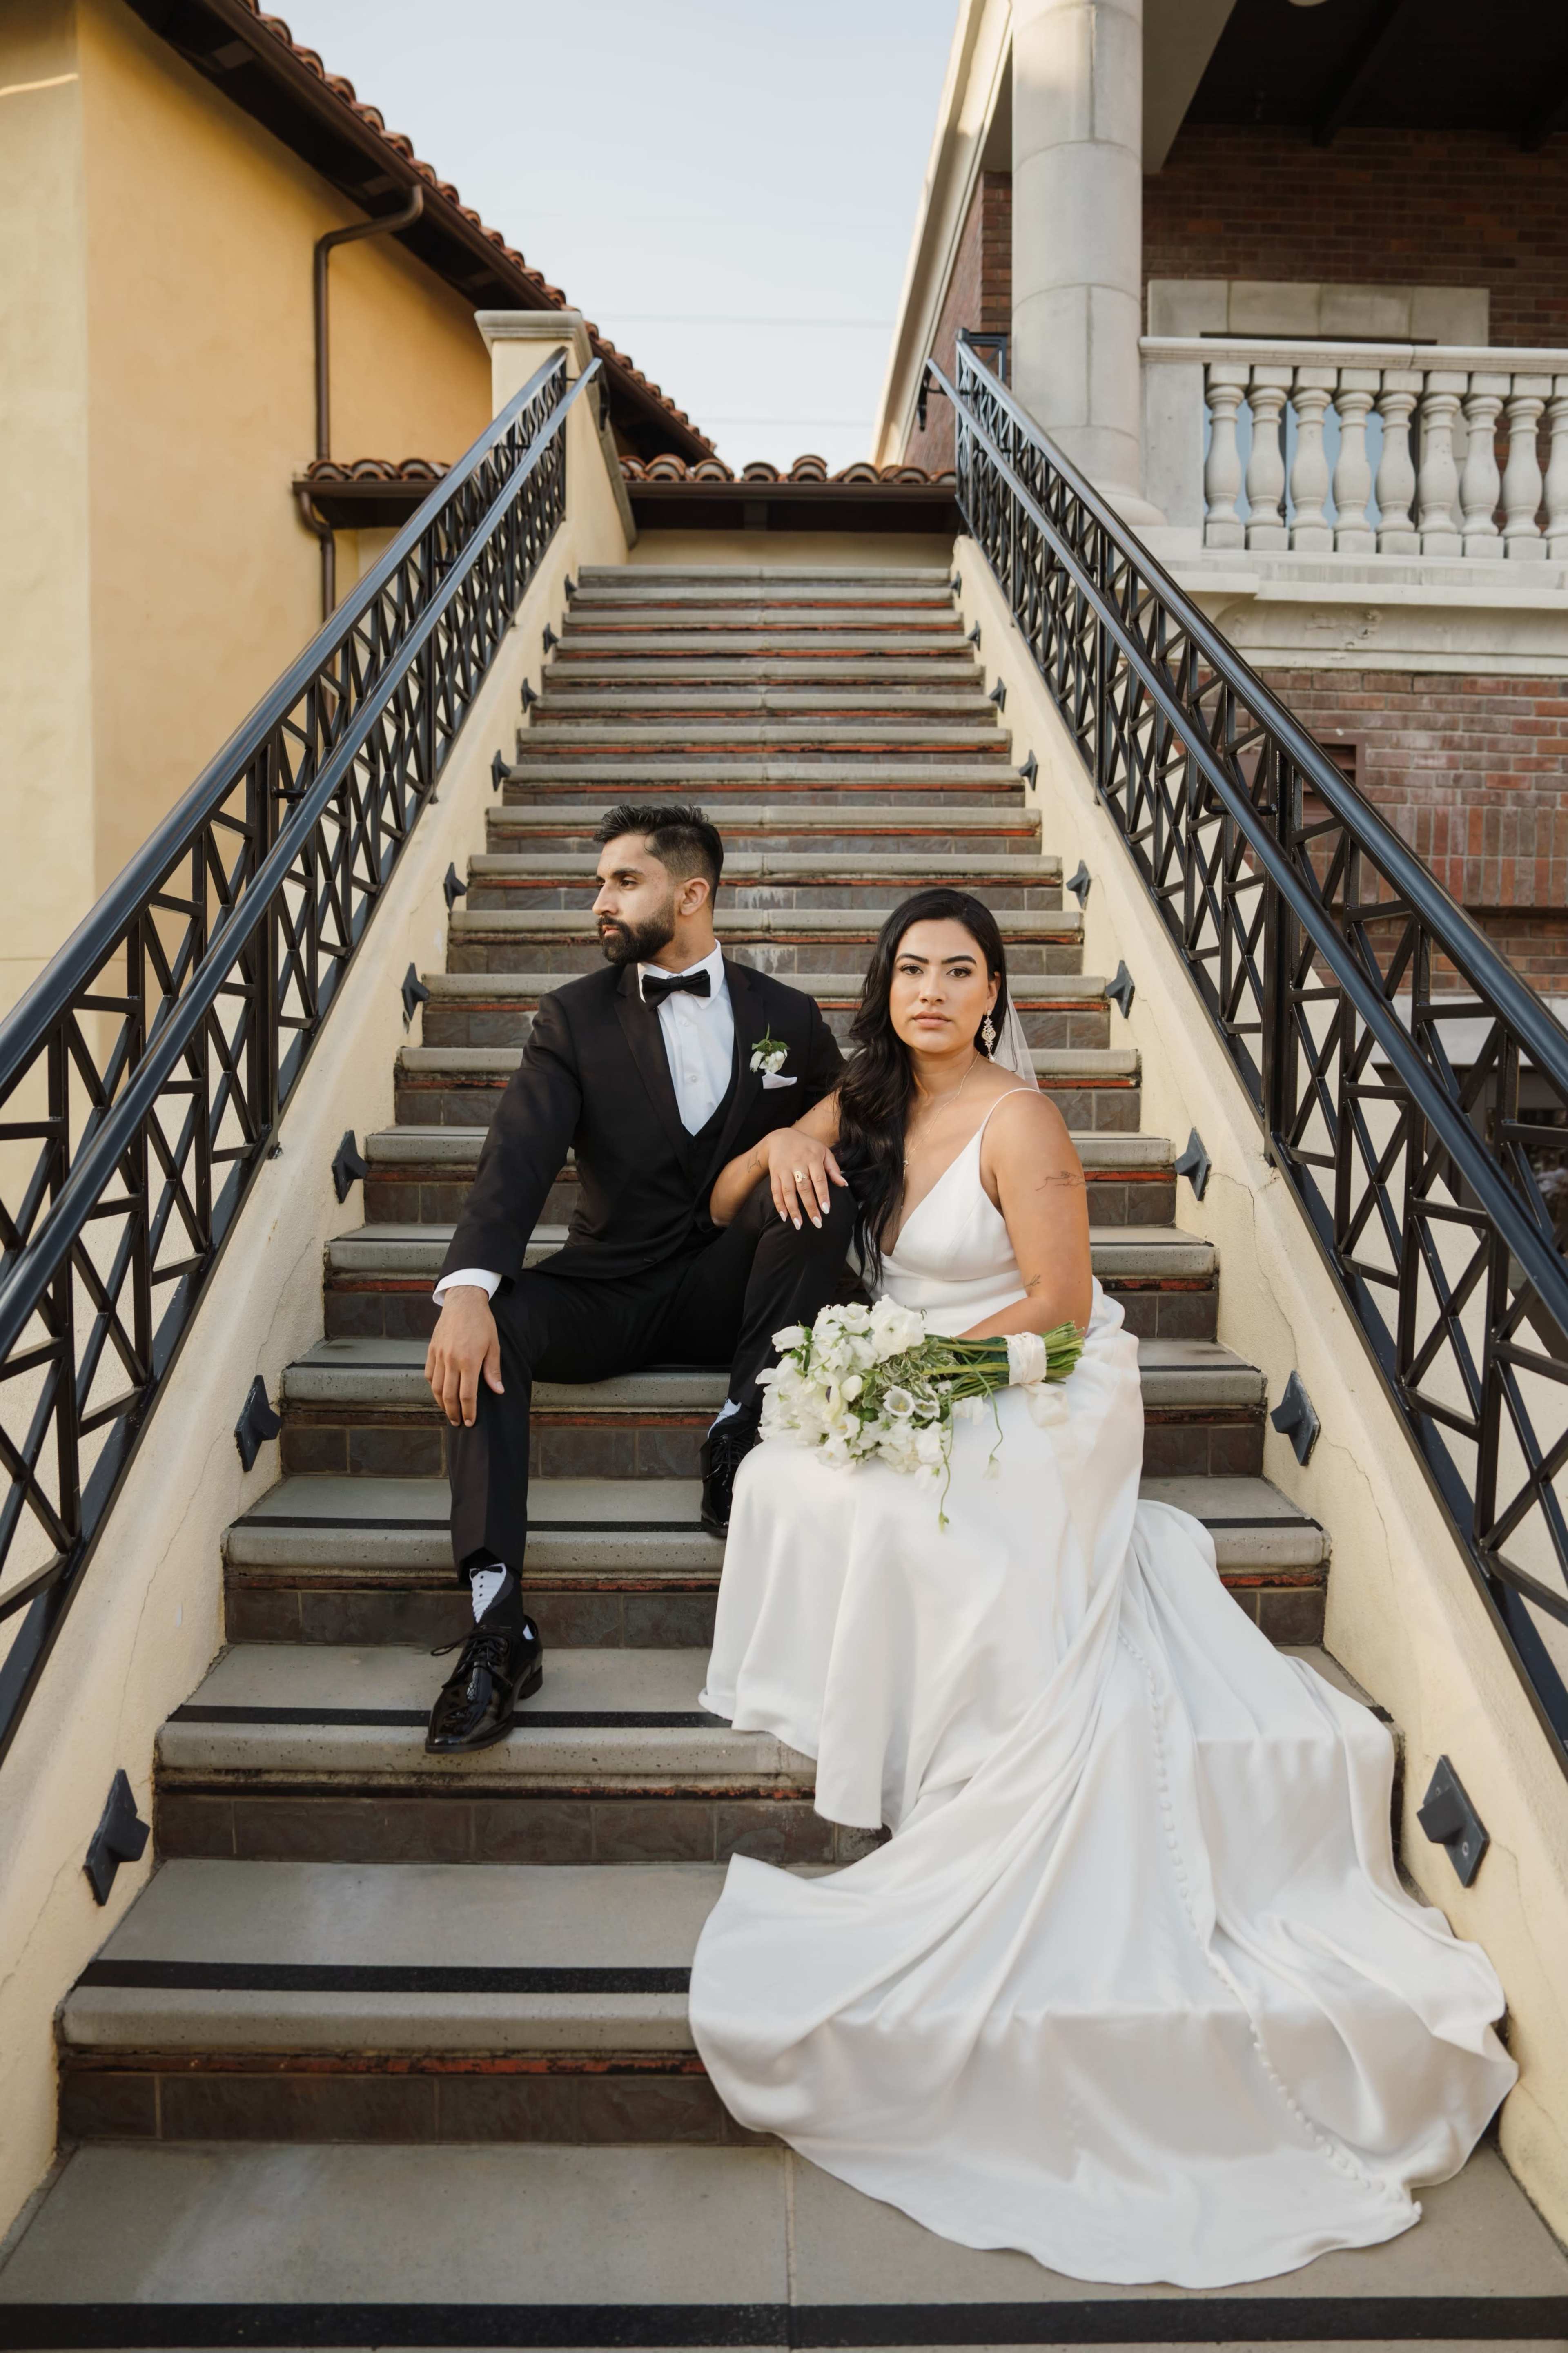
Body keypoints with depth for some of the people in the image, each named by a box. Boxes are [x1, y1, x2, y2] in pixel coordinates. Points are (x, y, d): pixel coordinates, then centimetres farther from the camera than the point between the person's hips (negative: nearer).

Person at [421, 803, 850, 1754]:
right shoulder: (575, 1016, 1)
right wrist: (467, 1290, -32)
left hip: (728, 1287, 0)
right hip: (610, 1291, 0)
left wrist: (794, 1139, -16)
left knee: (820, 1201, -27)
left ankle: (742, 1439, -20)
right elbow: (519, 1160, -14)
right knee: (489, 1323, -29)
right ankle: (500, 1622, -32)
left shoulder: (788, 1017, 5)